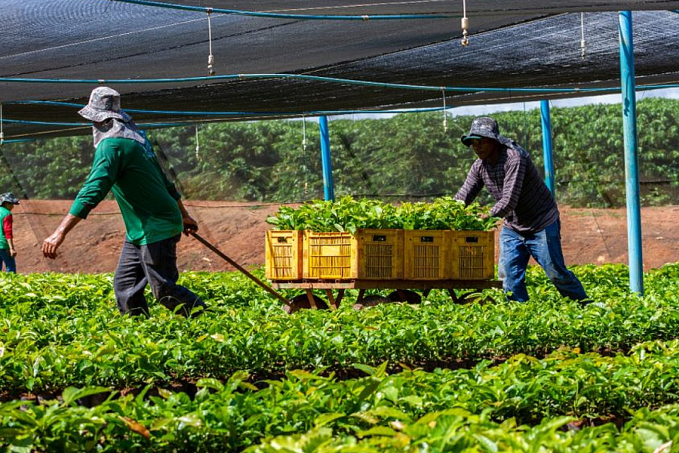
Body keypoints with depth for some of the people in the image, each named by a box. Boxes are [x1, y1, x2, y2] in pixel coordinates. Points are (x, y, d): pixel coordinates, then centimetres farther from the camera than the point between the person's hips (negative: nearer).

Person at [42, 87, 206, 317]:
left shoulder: (112, 145, -17)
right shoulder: (136, 139, 13)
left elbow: (93, 191, -27)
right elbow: (165, 181, 22)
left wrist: (60, 232, -30)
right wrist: (184, 215, 32)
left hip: (156, 230, -10)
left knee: (164, 289, -5)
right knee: (124, 286, 7)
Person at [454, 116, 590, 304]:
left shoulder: (514, 157, -26)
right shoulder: (479, 167, -2)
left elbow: (509, 201, -33)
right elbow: (463, 197, -5)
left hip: (542, 225, -7)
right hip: (512, 228, 7)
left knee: (557, 273, 0)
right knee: (509, 275, -2)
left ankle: (586, 306, 17)